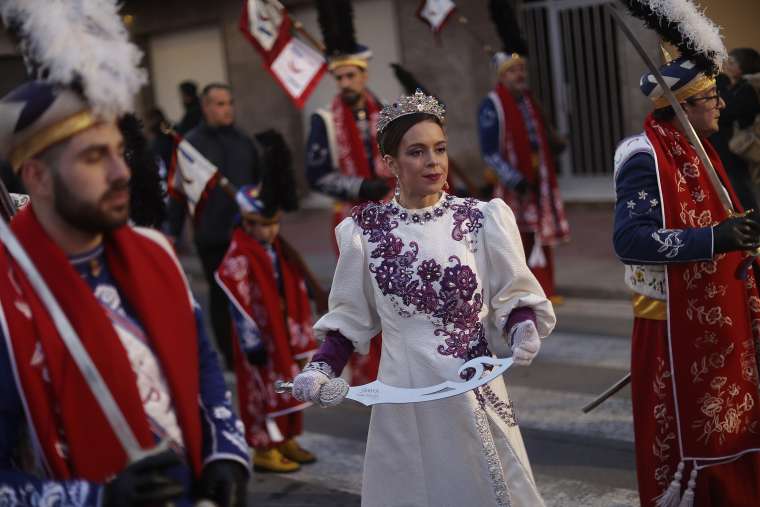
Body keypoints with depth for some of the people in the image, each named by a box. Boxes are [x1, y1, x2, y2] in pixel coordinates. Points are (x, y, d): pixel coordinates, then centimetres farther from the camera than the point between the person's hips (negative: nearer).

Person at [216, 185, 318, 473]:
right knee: (264, 391, -1)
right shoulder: (238, 257, -18)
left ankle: (287, 440, 30)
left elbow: (295, 294, 15)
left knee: (290, 388, 16)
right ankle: (266, 449, 10)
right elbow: (239, 303, -20)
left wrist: (300, 335, 15)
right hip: (260, 338, -8)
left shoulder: (278, 249, 7)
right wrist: (252, 342, -19)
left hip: (283, 335, 8)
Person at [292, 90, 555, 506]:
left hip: (473, 391, 0)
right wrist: (321, 367, -6)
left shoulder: (481, 219, -2)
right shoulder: (365, 229, -1)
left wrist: (522, 328, -17)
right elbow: (349, 317, 8)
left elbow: (513, 297, 3)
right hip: (404, 397, 0)